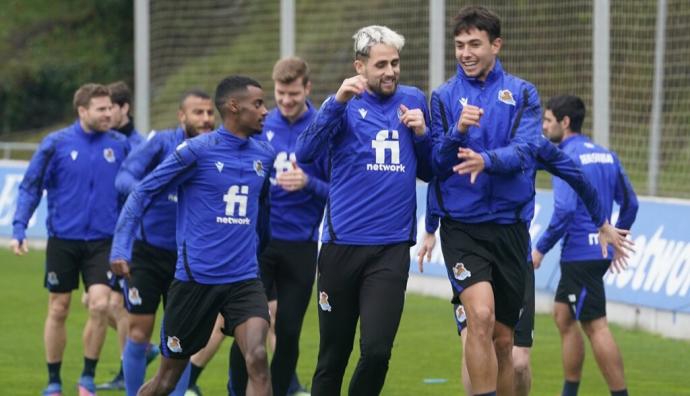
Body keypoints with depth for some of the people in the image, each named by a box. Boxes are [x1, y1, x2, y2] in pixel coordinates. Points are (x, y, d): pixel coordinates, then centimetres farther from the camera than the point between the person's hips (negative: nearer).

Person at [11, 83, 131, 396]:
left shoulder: (119, 145, 0)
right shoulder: (56, 143, -5)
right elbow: (30, 187, 0)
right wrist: (19, 229, -8)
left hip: (102, 241, 1)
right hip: (63, 239, -1)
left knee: (99, 305, -13)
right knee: (58, 311, 6)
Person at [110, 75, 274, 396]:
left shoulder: (264, 156, 7)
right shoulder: (196, 150, -8)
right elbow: (142, 193, -5)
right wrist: (120, 248, -14)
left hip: (244, 280, 3)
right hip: (195, 278, -3)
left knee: (257, 359, -21)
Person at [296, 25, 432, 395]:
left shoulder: (413, 101, 10)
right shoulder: (346, 105, 0)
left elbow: (428, 171, 17)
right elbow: (305, 152, -16)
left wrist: (421, 134, -2)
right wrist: (337, 101, -26)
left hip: (392, 249, 1)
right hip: (342, 246, -1)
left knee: (377, 350, -13)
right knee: (333, 355, 6)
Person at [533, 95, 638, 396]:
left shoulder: (568, 157, -14)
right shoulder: (606, 156, 12)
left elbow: (564, 210, -23)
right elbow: (630, 203, 15)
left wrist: (541, 249, -14)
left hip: (580, 255, -9)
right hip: (599, 250, 9)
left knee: (595, 326, -7)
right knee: (562, 316, 18)